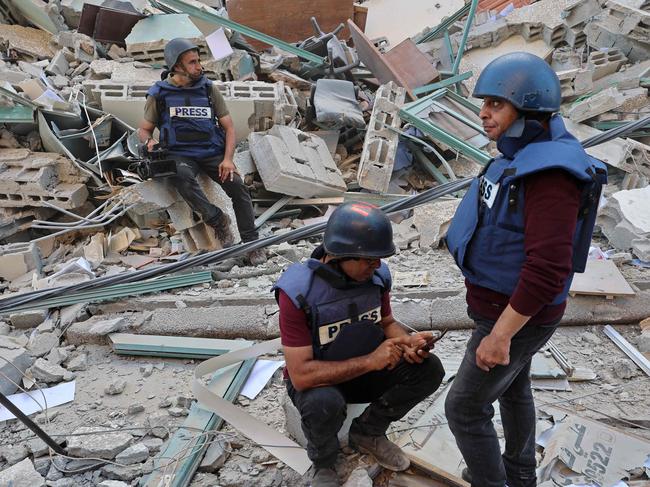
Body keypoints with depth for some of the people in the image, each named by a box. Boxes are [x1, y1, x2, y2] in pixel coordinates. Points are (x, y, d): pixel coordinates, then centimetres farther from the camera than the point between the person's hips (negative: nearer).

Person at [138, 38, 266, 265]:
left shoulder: (209, 89, 7)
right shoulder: (159, 94, 3)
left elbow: (228, 126, 7)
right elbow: (144, 129, 13)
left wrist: (227, 159, -10)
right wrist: (149, 141, -14)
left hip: (212, 152, 2)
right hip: (180, 154, -1)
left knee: (237, 186, -22)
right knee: (182, 175, -38)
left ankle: (252, 244, -12)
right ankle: (217, 220, -24)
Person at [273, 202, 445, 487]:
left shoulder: (377, 275, -13)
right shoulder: (297, 292, -29)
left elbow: (386, 322, 6)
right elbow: (301, 375, -31)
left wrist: (406, 342, -17)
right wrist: (369, 361, -34)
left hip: (365, 370, 5)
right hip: (316, 380, -5)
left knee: (429, 369, -15)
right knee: (324, 402, -39)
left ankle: (367, 432, 8)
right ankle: (323, 463, -2)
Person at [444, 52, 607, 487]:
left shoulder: (551, 173, -31)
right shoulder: (524, 156, 1)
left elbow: (547, 269, -34)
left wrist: (499, 335, -29)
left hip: (518, 315, -10)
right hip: (509, 300, 10)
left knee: (464, 408, 4)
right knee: (512, 387, 27)